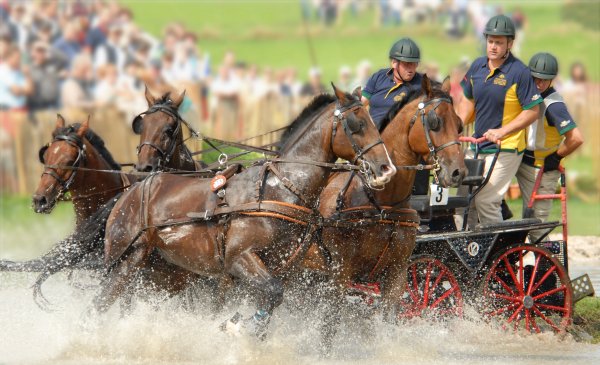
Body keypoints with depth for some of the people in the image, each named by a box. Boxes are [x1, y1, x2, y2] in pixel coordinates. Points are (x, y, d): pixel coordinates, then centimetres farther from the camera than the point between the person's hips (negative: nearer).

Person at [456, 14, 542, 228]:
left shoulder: (519, 73, -14)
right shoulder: (477, 67, 6)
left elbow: (532, 111, -14)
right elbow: (468, 100, 18)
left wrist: (502, 131, -21)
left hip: (506, 149, -7)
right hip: (477, 145, 7)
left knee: (486, 200, -14)